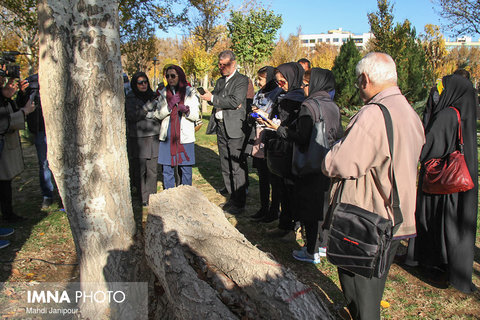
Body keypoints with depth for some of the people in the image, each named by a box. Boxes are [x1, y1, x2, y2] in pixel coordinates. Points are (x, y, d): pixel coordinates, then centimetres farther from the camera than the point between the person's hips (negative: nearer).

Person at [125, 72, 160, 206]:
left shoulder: (153, 96, 11)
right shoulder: (130, 98, 2)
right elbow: (132, 116, -12)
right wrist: (148, 106, -19)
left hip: (153, 137, 2)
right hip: (137, 138, -2)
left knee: (152, 170, 0)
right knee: (140, 169, 0)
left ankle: (151, 197, 10)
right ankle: (143, 197, 13)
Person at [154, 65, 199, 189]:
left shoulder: (190, 92, 2)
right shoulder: (163, 93, 9)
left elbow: (195, 116, 0)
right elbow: (158, 115, 2)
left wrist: (186, 110, -21)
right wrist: (170, 105, -13)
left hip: (185, 136, -2)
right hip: (167, 136, 2)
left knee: (186, 169, 3)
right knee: (167, 169, 5)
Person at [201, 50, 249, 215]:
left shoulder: (242, 80, -4)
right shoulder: (220, 81, 20)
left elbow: (236, 101, -17)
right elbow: (212, 97, 9)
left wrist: (213, 98, -13)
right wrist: (228, 102, -11)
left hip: (234, 128, -8)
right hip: (220, 127, 8)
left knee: (237, 167, -6)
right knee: (225, 166, 13)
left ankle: (239, 203, 3)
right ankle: (232, 197, 24)